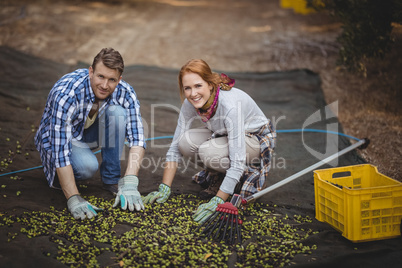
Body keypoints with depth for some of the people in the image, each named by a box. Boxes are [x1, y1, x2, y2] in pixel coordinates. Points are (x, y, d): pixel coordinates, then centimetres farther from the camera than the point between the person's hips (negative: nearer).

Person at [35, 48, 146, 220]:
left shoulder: (124, 92, -22)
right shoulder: (66, 94, -35)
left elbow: (137, 138, -25)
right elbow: (60, 149, -37)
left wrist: (130, 183, -37)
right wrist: (73, 199, -41)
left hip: (89, 132, 4)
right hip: (57, 136, -4)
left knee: (117, 111, -25)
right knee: (87, 166, -35)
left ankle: (111, 178, -11)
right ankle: (57, 175, 1)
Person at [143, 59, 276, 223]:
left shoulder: (230, 105, -37)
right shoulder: (190, 103, -18)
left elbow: (237, 161, -37)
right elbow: (176, 147, -11)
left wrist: (217, 202, -38)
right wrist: (164, 188, -16)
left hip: (257, 138, -6)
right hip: (223, 135, 6)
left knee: (208, 152, -33)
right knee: (186, 141, -22)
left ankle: (247, 175, -5)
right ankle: (217, 178, 2)